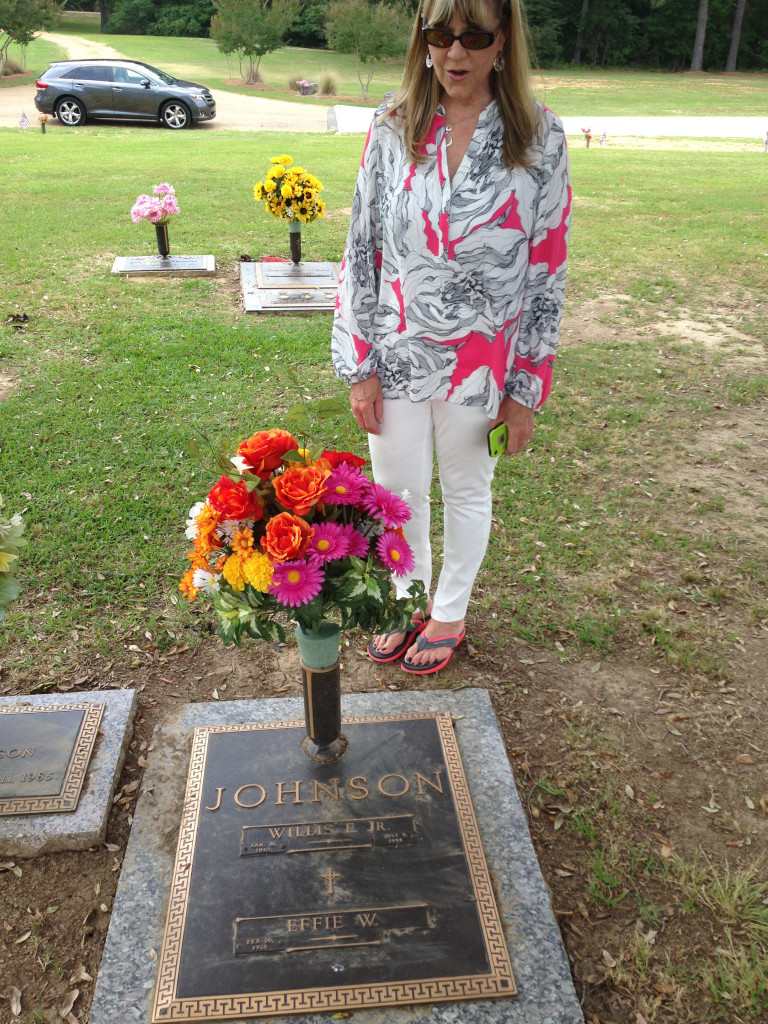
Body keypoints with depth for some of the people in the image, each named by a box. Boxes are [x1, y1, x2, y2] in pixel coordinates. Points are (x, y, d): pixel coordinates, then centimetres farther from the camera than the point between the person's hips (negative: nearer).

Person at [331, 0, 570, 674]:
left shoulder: (538, 138, -7)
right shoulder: (393, 128, -3)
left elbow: (547, 269, -5)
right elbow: (362, 249, -1)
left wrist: (527, 387, -5)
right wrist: (359, 368, -3)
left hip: (480, 361, -1)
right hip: (396, 354, 2)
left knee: (467, 492, 15)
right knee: (397, 494, 13)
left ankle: (450, 614, 40)